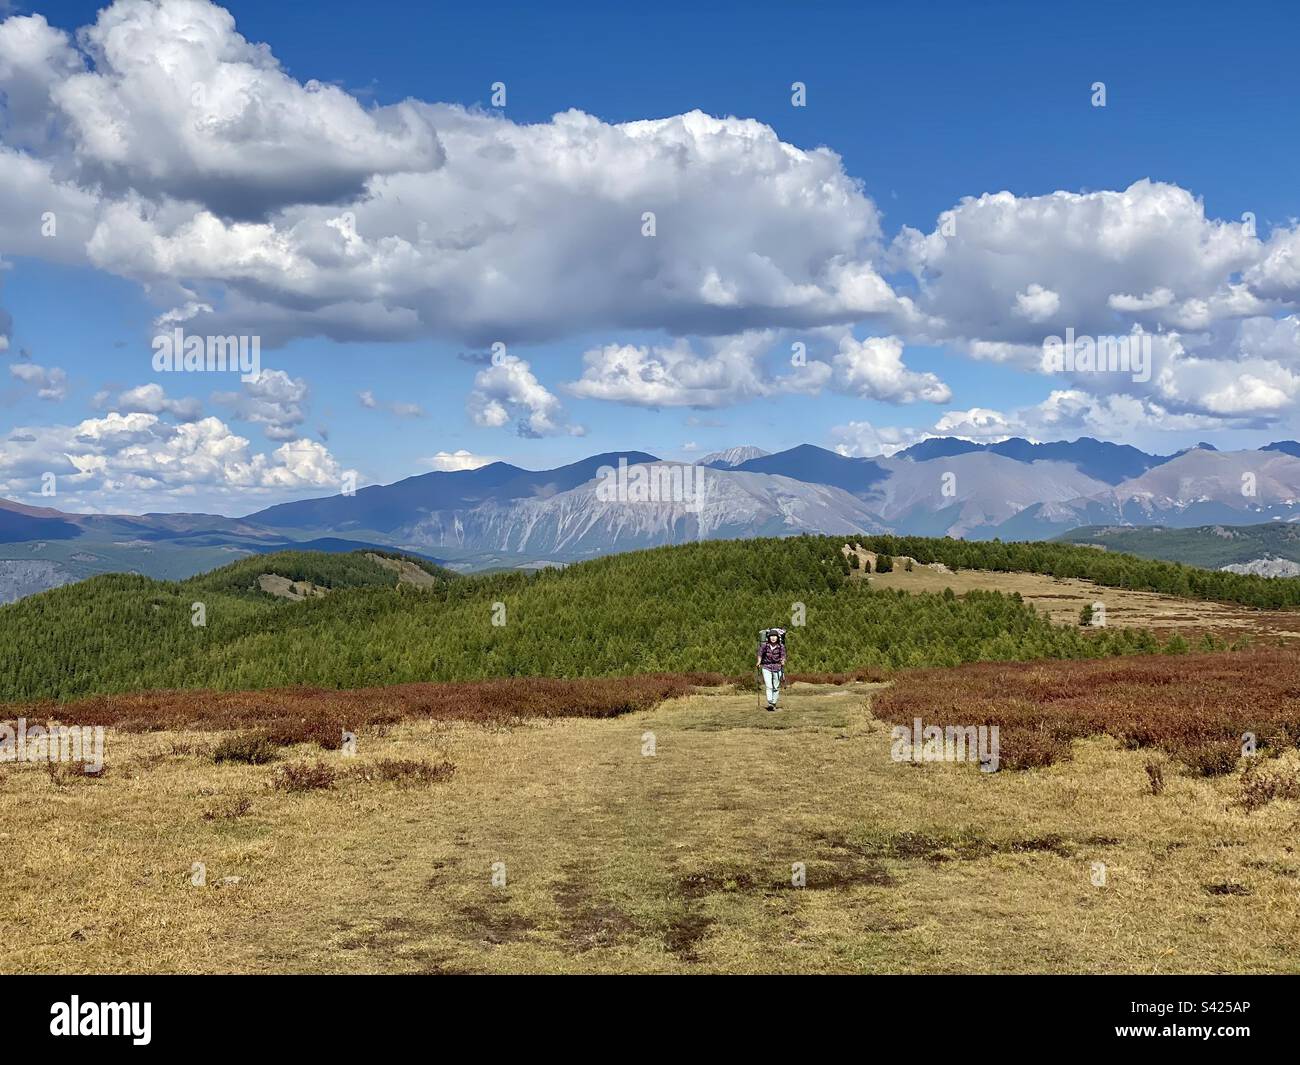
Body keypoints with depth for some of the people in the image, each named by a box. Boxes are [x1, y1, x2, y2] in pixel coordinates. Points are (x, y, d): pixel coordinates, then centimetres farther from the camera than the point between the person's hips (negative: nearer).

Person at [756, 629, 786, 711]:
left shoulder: (781, 646, -4)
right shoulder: (765, 645, -4)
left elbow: (783, 656, 1)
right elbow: (760, 654, 10)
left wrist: (783, 662, -18)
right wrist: (759, 662, 0)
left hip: (777, 668, 1)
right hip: (766, 667, -1)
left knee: (776, 687, 6)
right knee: (768, 686, -15)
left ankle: (774, 703, 18)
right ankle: (769, 703, -23)